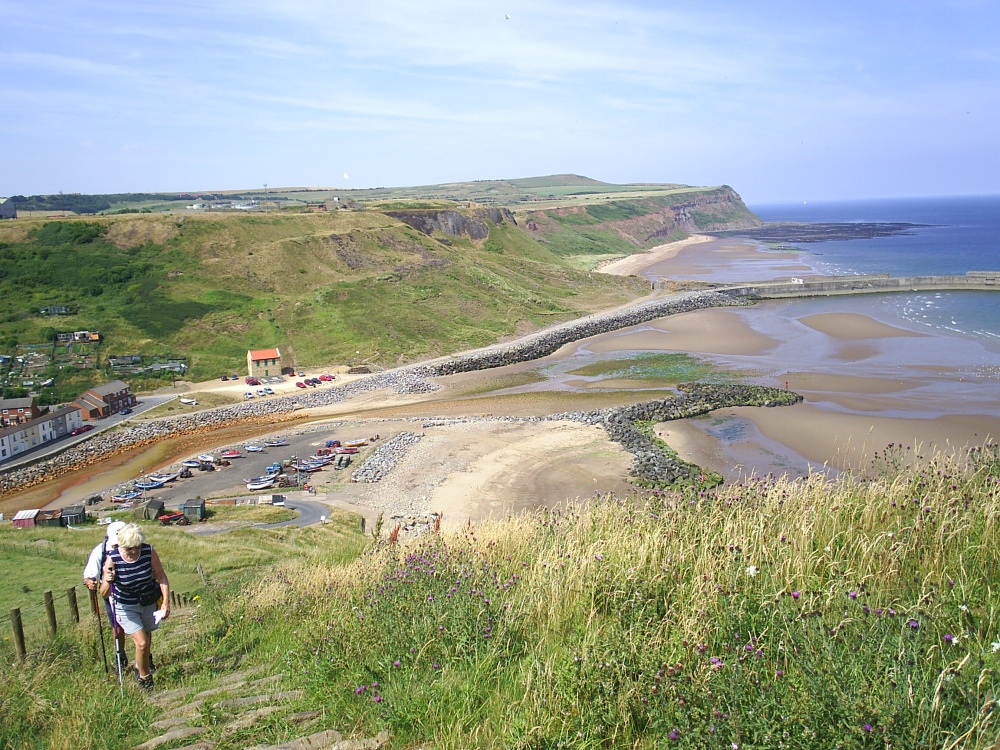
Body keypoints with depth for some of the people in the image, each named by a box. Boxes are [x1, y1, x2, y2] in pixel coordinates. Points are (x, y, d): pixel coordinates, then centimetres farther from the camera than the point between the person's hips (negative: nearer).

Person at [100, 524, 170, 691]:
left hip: (149, 603, 3)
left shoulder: (149, 552, -22)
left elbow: (162, 578, -11)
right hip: (126, 607, -3)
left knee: (147, 639, 21)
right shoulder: (113, 559, -26)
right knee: (141, 643, -11)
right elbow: (104, 594, -23)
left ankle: (140, 666, 53)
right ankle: (144, 677, 17)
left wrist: (166, 603, -15)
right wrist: (107, 582, -44)